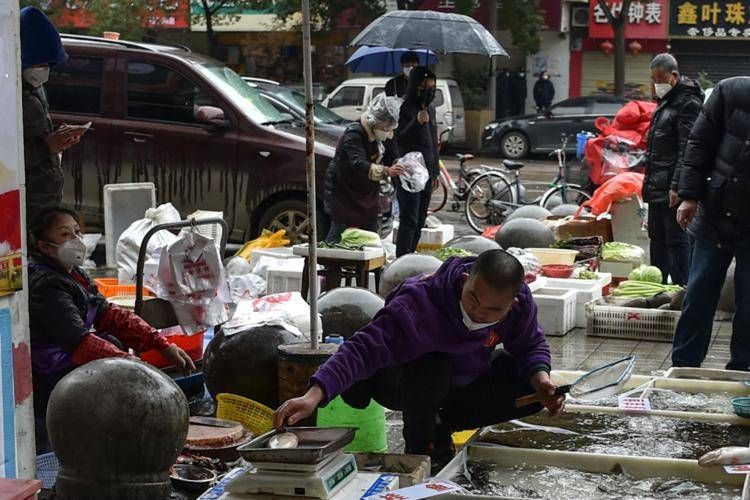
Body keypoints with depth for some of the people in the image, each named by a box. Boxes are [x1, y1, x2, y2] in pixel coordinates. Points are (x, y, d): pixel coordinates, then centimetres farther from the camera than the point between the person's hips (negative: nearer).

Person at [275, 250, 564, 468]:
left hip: (467, 381, 5)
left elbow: (531, 347, -6)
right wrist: (314, 396, -57)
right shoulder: (420, 303, -39)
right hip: (409, 385, -5)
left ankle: (443, 423, 4)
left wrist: (542, 380, -28)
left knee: (533, 384, -14)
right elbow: (364, 349, -45)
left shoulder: (520, 303, -24)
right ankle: (420, 447, -9)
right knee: (430, 366, -39)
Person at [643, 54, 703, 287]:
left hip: (672, 189, -10)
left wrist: (677, 186, -24)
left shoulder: (687, 103, -13)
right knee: (657, 239, 15)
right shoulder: (665, 102, 18)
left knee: (676, 240, -7)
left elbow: (687, 149, -19)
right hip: (657, 187, 10)